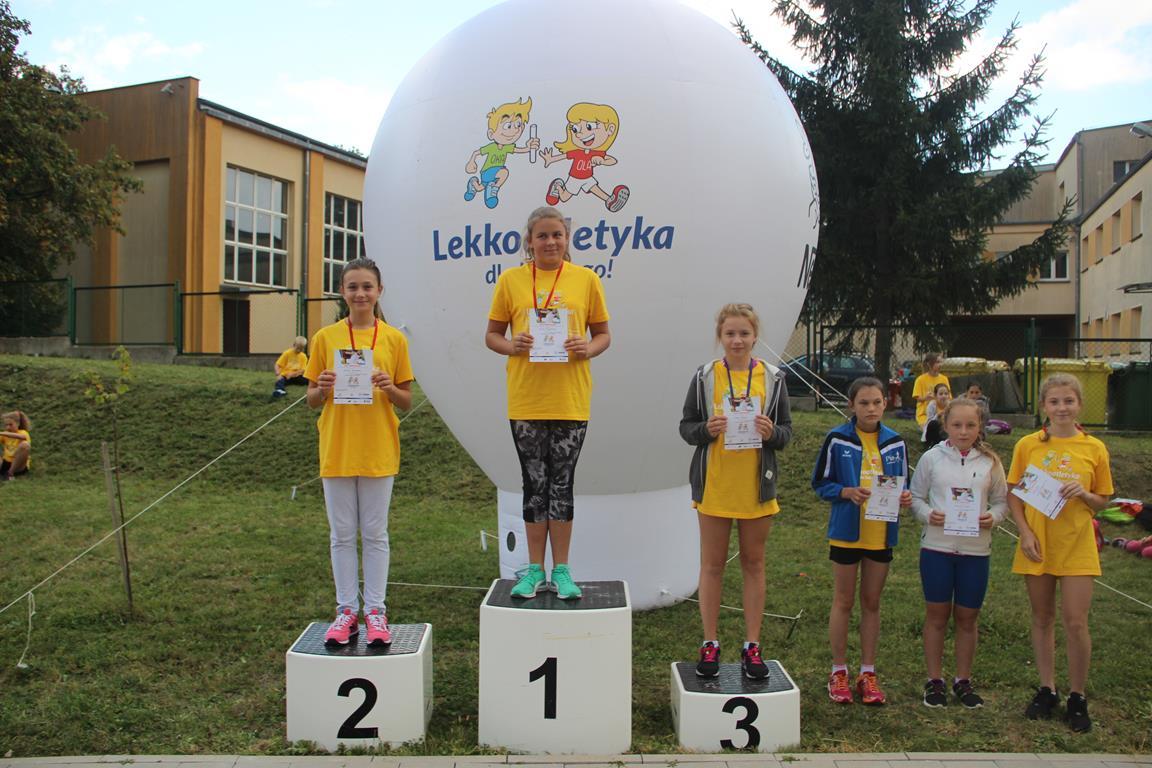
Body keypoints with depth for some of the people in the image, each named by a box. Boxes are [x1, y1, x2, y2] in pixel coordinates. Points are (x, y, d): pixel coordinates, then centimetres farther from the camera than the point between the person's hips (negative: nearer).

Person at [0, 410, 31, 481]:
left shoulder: (23, 432, -8)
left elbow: (22, 437, -34)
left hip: (19, 466, -5)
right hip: (6, 464, 5)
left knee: (25, 444, -30)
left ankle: (10, 473, -24)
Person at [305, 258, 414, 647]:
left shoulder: (394, 339, 1)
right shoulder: (325, 337, 3)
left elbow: (407, 402, 4)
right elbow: (311, 401, 7)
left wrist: (390, 388, -16)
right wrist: (321, 389, -14)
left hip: (378, 450, -1)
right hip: (336, 450, 1)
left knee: (375, 534, 7)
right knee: (342, 535, 9)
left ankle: (375, 611, 17)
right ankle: (347, 611, 19)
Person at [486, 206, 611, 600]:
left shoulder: (586, 279, 3)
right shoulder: (511, 280, 3)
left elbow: (603, 334, 8)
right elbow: (492, 335, 8)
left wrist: (587, 349, -13)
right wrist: (511, 345, -13)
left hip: (570, 400, 0)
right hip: (525, 400, 0)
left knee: (561, 482, 6)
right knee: (534, 483, 8)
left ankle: (561, 570, 17)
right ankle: (535, 569, 20)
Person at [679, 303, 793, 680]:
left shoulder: (772, 378, 2)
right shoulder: (705, 376, 0)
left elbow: (787, 430, 6)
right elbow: (685, 427, 2)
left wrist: (771, 433, -16)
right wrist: (706, 429, -19)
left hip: (756, 486, 1)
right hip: (714, 485, -1)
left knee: (753, 564, 10)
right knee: (712, 565, 7)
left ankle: (752, 646, 20)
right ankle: (710, 644, 19)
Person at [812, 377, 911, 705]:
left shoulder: (895, 442, 3)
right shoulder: (837, 439, -7)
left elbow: (901, 484, 11)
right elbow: (820, 483, -3)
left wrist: (904, 497, -11)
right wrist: (848, 492, -20)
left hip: (882, 533, 3)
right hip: (847, 531, -3)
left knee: (872, 603, 13)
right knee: (844, 602, 7)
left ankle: (867, 673, 24)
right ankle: (839, 672, 20)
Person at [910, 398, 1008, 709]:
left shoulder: (990, 461, 1)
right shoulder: (932, 458, -1)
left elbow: (1001, 501, 7)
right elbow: (915, 496, 3)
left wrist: (993, 517, -13)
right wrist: (928, 514, -16)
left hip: (976, 549, 1)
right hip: (937, 546, -1)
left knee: (967, 618, 11)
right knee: (936, 615, 8)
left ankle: (963, 680, 28)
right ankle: (934, 680, 22)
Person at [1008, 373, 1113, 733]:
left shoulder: (1093, 448, -1)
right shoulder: (1027, 445, -1)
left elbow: (1102, 501, 7)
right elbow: (1013, 495, 2)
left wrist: (1083, 494, -14)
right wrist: (1025, 532, -9)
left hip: (1076, 545, -1)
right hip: (1037, 543, 1)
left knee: (1075, 622, -2)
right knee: (1042, 618, 11)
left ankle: (1077, 698, 15)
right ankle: (1046, 690, 24)